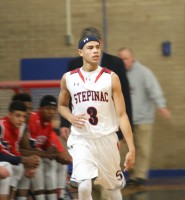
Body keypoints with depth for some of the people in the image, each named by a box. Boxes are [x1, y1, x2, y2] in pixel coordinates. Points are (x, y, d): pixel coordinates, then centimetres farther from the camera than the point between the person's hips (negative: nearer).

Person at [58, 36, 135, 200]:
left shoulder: (111, 78, -3)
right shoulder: (68, 78, 1)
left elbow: (122, 115, -4)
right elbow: (62, 105, 18)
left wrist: (131, 148, -11)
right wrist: (71, 118, -6)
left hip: (107, 139, 1)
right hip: (81, 140, 0)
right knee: (84, 186, -19)